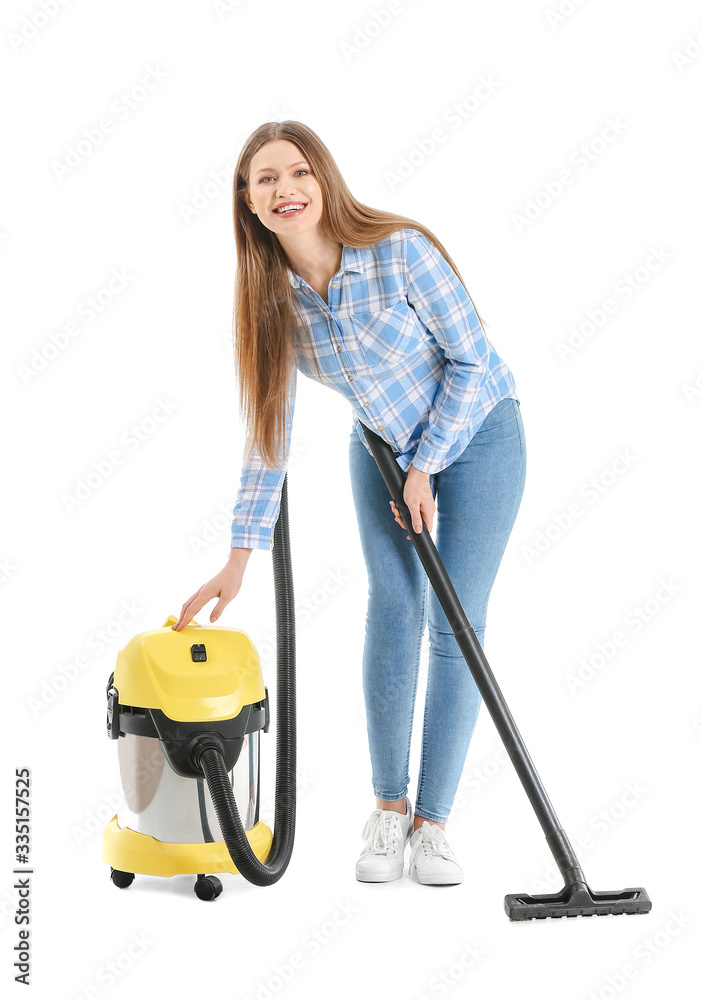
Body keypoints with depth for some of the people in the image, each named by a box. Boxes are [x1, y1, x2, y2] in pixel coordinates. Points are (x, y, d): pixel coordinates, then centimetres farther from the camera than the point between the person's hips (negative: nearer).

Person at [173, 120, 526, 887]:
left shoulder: (401, 250, -29)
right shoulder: (268, 295, -14)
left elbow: (470, 357, -19)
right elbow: (267, 430, -8)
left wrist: (426, 466, -16)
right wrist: (239, 559, -9)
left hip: (475, 433, -3)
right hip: (382, 444, 4)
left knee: (456, 625, -5)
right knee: (393, 610, -3)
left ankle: (432, 821, 6)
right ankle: (388, 809, 11)